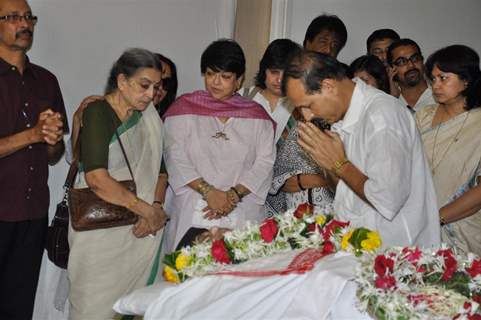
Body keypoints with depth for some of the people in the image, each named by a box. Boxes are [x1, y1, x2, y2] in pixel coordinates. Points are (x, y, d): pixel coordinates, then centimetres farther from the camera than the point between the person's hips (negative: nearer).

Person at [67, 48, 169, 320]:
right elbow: (97, 178, -20)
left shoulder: (149, 115, 10)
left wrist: (157, 208, -10)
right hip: (102, 233, -5)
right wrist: (149, 210, -15)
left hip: (143, 229, 6)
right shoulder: (97, 112, -9)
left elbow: (159, 169, 9)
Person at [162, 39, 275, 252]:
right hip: (192, 209, -1)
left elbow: (265, 162, 4)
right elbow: (175, 158, 0)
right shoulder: (184, 108, 9)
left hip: (243, 211, 1)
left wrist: (234, 195, -10)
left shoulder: (256, 115, 12)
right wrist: (209, 191, -11)